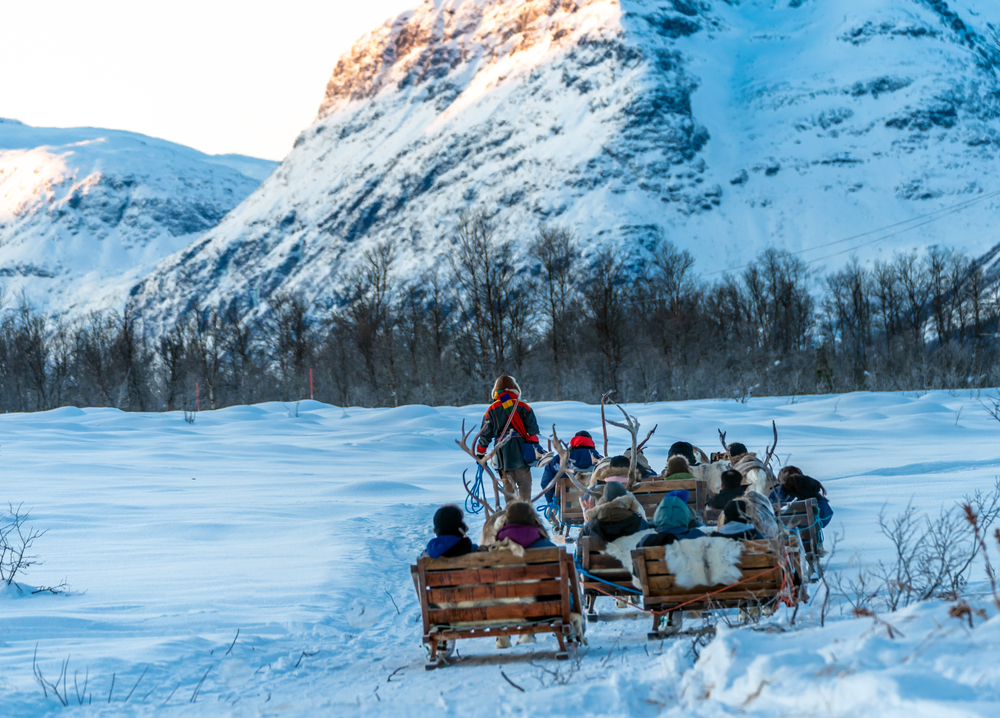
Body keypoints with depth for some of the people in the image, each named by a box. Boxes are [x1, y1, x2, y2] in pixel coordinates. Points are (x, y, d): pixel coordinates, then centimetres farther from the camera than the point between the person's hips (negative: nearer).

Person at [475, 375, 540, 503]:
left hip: (502, 453, 1)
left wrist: (480, 452, 13)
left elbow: (485, 433, 6)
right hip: (520, 450, -1)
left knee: (508, 483, 7)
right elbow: (533, 429, -2)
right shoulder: (523, 407, 2)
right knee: (524, 481, 5)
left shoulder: (492, 409, 4)